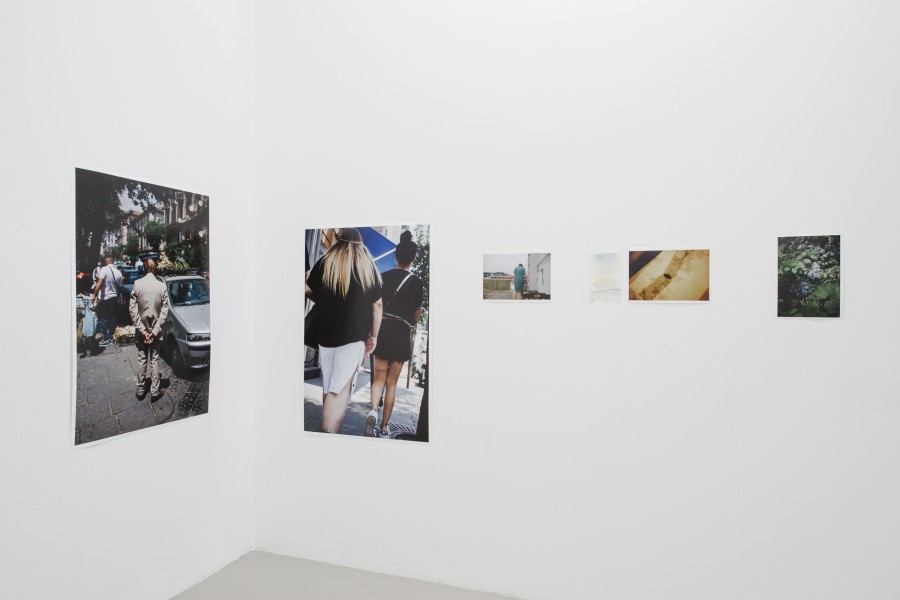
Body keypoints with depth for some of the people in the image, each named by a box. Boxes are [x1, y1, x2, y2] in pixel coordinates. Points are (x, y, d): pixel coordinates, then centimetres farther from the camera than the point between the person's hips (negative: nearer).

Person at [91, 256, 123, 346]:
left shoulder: (104, 269, -13)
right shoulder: (118, 272, 4)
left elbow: (99, 283, -24)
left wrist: (94, 295, -24)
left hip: (105, 298, -5)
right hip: (115, 298, 5)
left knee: (104, 318, 1)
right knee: (112, 318, 11)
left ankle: (105, 339, 2)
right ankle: (110, 337, 17)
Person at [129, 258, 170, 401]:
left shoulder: (137, 284, -9)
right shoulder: (162, 286, -8)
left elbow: (132, 309, -10)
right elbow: (165, 311, -11)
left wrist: (142, 330, -8)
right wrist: (154, 331, -8)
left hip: (141, 329, 1)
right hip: (156, 329, 0)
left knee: (142, 360, 11)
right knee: (154, 360, 7)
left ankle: (141, 390, 21)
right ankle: (155, 392, 12)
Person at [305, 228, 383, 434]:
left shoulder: (324, 263, 6)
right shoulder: (368, 266, 2)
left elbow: (309, 291, 16)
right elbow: (377, 305, 2)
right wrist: (374, 336, 9)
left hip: (325, 333, 3)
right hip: (353, 335, -3)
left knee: (328, 386, 14)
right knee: (341, 388, -5)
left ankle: (328, 429, 20)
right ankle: (329, 433, -14)